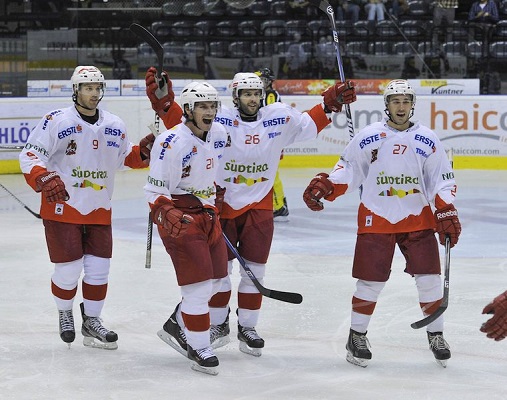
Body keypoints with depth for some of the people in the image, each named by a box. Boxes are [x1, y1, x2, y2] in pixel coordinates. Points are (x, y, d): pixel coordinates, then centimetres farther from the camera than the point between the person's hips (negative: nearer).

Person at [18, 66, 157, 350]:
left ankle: (91, 321, 20)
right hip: (62, 206, -5)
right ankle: (65, 313, 24)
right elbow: (30, 156, -12)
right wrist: (44, 179, -29)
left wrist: (142, 151, -2)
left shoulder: (115, 126, 6)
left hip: (99, 209, 5)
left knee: (99, 267, 4)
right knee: (69, 268, -3)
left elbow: (124, 158, 18)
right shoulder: (56, 122, -11)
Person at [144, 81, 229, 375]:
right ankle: (199, 348, 1)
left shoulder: (219, 134, 2)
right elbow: (155, 191, -18)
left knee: (217, 281, 13)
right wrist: (168, 216, -30)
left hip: (208, 215, 8)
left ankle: (176, 326, 29)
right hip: (180, 217, -8)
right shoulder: (171, 142, -19)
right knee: (199, 284, -11)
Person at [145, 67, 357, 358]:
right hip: (222, 204, -2)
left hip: (260, 206, 2)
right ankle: (219, 325, 23)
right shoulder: (219, 120, -10)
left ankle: (247, 328, 18)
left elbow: (309, 124, 14)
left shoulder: (279, 118, 0)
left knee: (254, 272, 5)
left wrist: (331, 103, 4)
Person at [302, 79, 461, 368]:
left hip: (418, 218, 2)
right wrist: (324, 186, -15)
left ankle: (436, 335, 15)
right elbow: (348, 170, 2)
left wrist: (447, 214, -5)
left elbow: (443, 179, 4)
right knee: (371, 279, -2)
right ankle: (357, 336, 16)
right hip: (376, 218, -2)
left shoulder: (427, 140, 1)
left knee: (429, 276, -2)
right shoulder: (368, 138, -3)